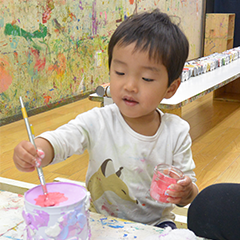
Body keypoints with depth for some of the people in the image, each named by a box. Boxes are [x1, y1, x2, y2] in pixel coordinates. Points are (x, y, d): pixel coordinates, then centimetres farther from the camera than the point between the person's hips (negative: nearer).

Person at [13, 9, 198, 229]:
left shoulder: (177, 132, -7)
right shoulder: (97, 122, -10)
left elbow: (189, 183, -1)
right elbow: (59, 140, -24)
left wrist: (186, 193, -23)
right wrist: (33, 151, -45)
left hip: (154, 224, 1)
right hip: (100, 222, 0)